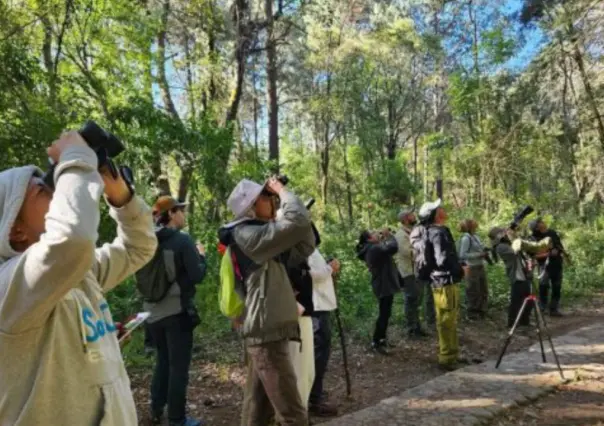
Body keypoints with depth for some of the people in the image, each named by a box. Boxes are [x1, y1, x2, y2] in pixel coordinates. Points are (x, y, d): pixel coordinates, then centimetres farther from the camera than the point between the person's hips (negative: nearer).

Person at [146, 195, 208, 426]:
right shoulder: (183, 240, -13)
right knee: (178, 366, 4)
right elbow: (197, 275, -14)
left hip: (154, 311, 7)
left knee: (162, 361, 21)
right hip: (177, 311, -6)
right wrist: (201, 256, 1)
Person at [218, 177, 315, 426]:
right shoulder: (248, 235, -12)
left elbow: (304, 247, 14)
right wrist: (282, 191, -6)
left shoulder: (257, 235, 17)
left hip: (265, 331, 10)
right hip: (267, 332, -10)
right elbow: (298, 222, -24)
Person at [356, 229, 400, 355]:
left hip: (384, 284, 11)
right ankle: (376, 343, 2)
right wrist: (388, 235, -14)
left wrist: (383, 238, 6)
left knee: (385, 313, 21)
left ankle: (382, 339, 32)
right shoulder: (374, 249, -22)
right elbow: (393, 248, -30)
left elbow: (385, 249, 17)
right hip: (385, 286, -11)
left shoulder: (370, 250, 11)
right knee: (384, 314, -5)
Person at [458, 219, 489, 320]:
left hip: (480, 267, 8)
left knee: (483, 290, 18)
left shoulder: (475, 236, 8)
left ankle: (481, 311, 34)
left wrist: (484, 252, -3)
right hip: (471, 268, -8)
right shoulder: (465, 238, -16)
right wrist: (479, 255, -20)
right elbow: (463, 255, -20)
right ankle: (472, 313, 20)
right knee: (473, 292, 4)